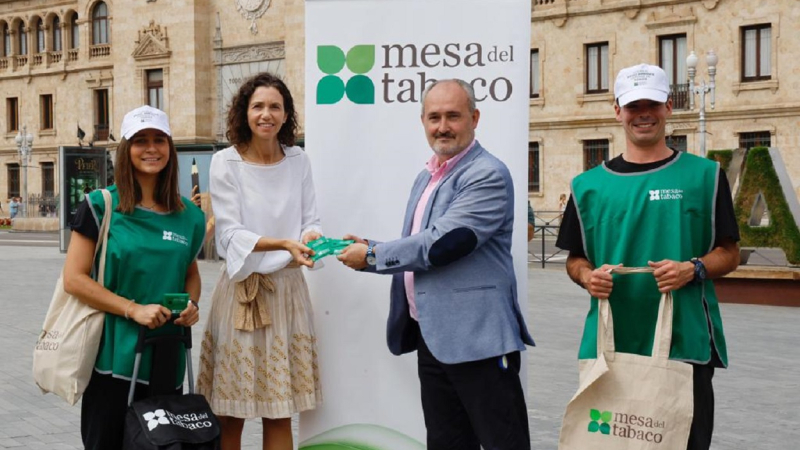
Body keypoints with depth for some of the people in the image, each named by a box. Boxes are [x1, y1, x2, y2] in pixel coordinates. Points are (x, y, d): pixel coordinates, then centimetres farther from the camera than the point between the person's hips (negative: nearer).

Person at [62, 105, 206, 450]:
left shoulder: (188, 215, 8)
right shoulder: (101, 206, -4)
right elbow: (74, 278, -8)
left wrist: (191, 304, 0)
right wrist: (133, 309, -17)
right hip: (112, 353, -4)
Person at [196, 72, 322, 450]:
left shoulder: (298, 161, 6)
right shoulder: (226, 163, -4)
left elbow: (311, 221, 5)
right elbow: (230, 234, -10)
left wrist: (310, 238, -19)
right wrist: (283, 243, -25)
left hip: (287, 289, 3)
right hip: (242, 290, -3)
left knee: (281, 412, 6)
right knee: (230, 414, 1)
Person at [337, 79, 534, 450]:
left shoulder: (487, 175, -13)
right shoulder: (426, 178, 17)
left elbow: (441, 244, -21)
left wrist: (371, 257, -10)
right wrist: (370, 248, 3)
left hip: (478, 339, -9)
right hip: (432, 337, 9)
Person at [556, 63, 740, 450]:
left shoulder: (703, 175, 5)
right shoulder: (589, 185, 10)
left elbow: (729, 253, 5)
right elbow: (575, 258, 15)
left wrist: (693, 269, -14)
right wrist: (587, 276, -7)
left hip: (685, 343, -1)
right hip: (608, 344, 2)